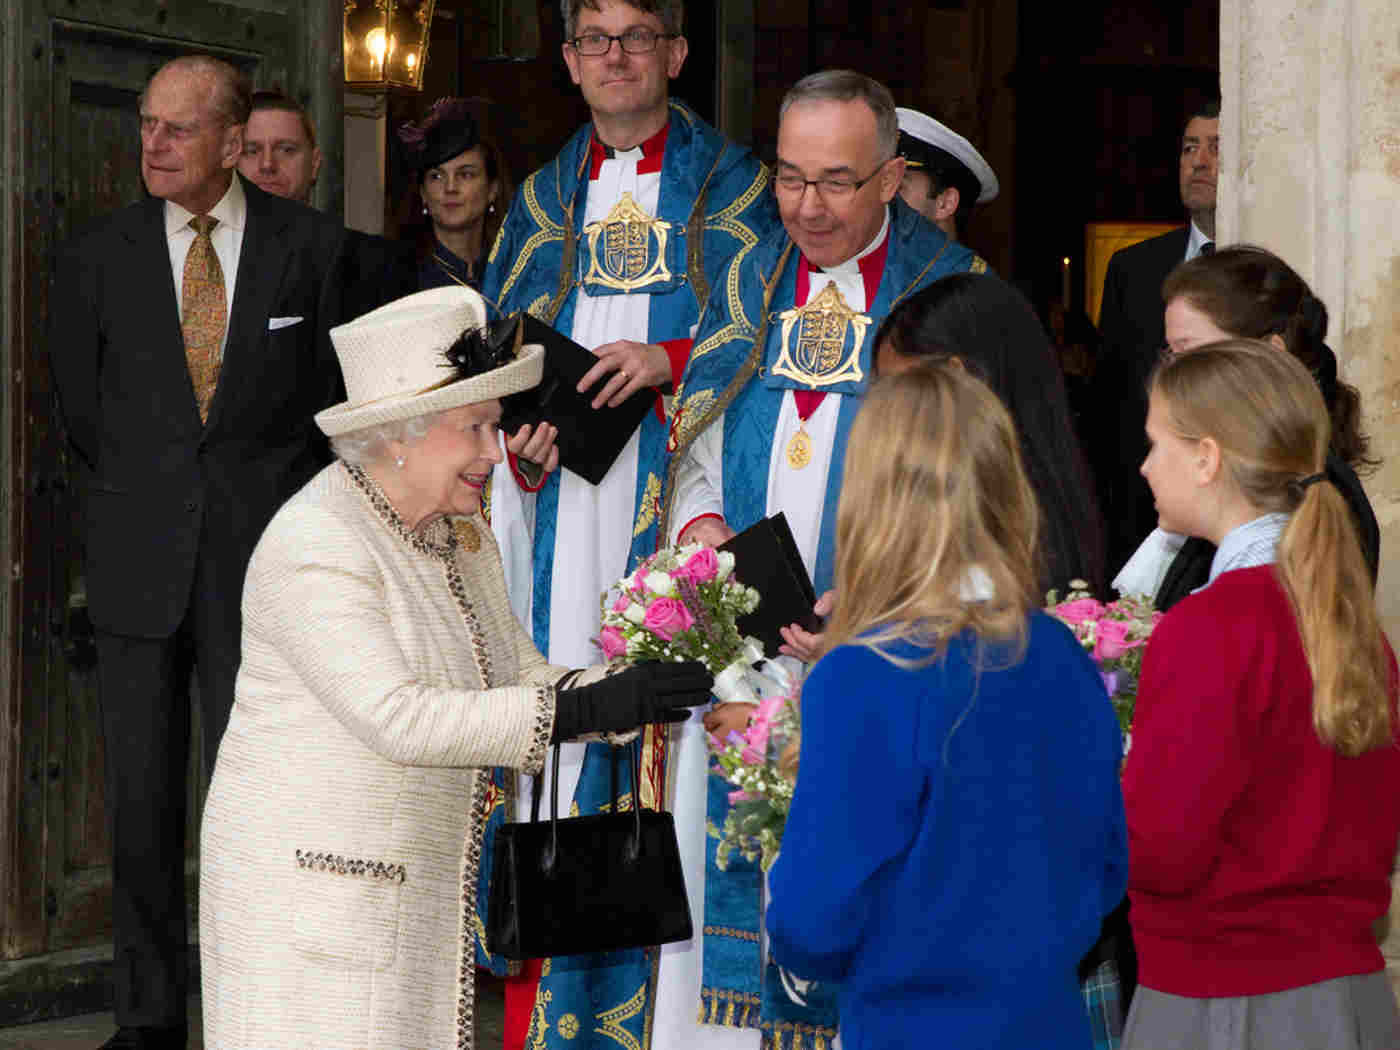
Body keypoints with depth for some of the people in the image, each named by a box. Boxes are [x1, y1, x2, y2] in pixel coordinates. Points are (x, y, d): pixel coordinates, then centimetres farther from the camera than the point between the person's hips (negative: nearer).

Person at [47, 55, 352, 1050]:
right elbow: (82, 411, 14)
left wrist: (290, 515, 6)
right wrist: (121, 520, 12)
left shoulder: (312, 246, 1)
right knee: (142, 796, 4)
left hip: (262, 554, -2)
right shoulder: (97, 258, 4)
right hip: (140, 563, 2)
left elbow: (335, 395, 8)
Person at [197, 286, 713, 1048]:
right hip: (309, 891, -8)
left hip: (421, 890, 8)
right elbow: (398, 718, -27)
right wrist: (582, 711, -28)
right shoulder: (315, 547, -18)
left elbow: (521, 677, 10)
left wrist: (632, 694, -10)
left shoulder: (458, 532, 11)